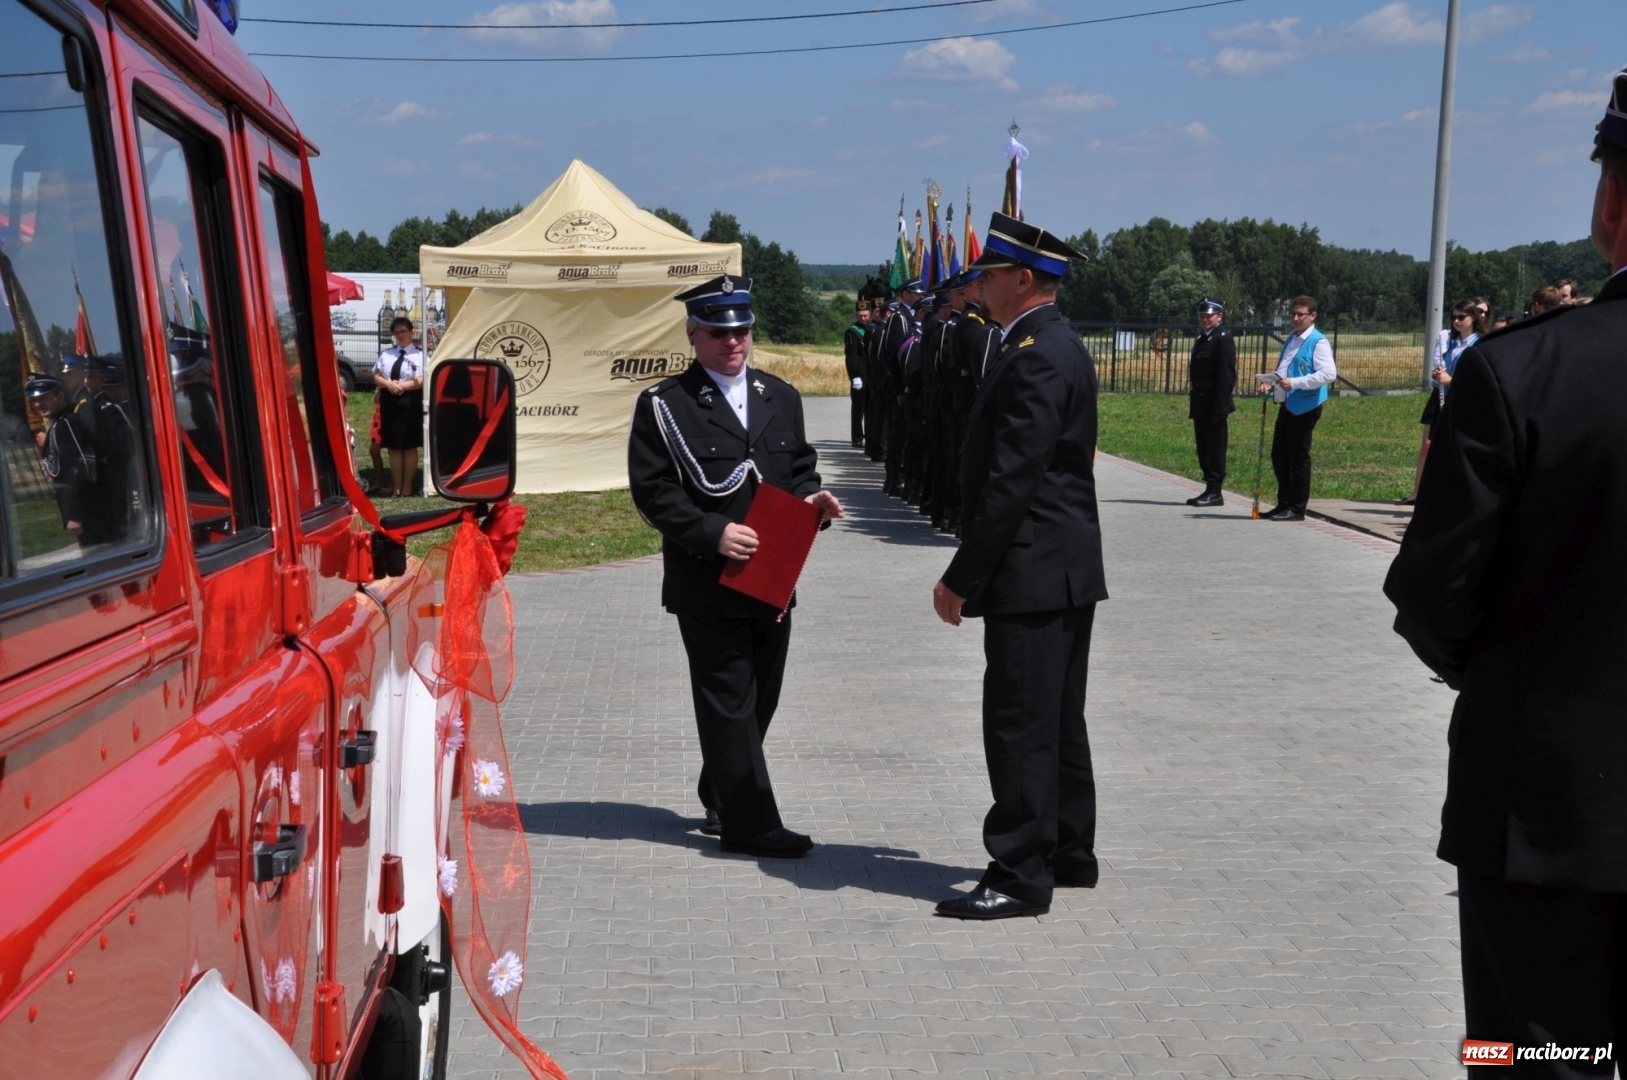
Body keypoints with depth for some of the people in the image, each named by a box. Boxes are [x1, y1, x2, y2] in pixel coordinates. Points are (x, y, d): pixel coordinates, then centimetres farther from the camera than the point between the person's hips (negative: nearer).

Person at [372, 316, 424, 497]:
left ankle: (407, 486, 11)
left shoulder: (419, 355, -2)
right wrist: (388, 384, -11)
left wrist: (403, 386, -20)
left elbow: (421, 380, -11)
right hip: (389, 403, 4)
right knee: (393, 447, 7)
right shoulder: (386, 354, 13)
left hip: (410, 403, -4)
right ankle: (396, 486, 13)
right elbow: (376, 376, 9)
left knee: (410, 447, 2)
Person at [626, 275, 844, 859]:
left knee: (759, 698, 15)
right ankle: (750, 824, 4)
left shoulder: (781, 398, 13)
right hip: (706, 584, -6)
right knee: (728, 703, -2)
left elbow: (799, 467, 20)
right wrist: (712, 532, -22)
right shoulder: (663, 405, -5)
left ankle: (722, 802, 33)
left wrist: (811, 499, -4)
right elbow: (653, 490, -10)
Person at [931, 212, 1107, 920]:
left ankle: (1022, 876, 4)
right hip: (1066, 569, 11)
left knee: (1020, 725, -4)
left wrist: (960, 577, -18)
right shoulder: (1061, 349, 15)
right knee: (1058, 721, 17)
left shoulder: (1034, 359, -18)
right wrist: (973, 571, 20)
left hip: (1033, 573, -11)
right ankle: (1070, 854, 28)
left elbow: (1010, 482, -23)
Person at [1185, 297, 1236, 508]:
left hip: (1214, 404, -9)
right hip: (1201, 403, 9)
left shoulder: (1223, 339, -9)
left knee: (1215, 447, -5)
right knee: (1204, 448, 11)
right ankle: (1210, 490, 17)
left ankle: (1215, 492, -3)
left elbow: (1226, 375, -16)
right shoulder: (1202, 338, 19)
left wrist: (1220, 408, -21)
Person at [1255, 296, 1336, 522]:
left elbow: (1329, 373, -22)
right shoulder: (1292, 339, 16)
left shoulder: (1318, 342, -11)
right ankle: (1284, 504, 24)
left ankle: (1296, 509, 10)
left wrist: (1295, 382, -26)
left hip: (1304, 407, -9)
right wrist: (1271, 383, 6)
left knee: (1298, 458, 0)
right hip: (1287, 405, 9)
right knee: (1279, 455, 13)